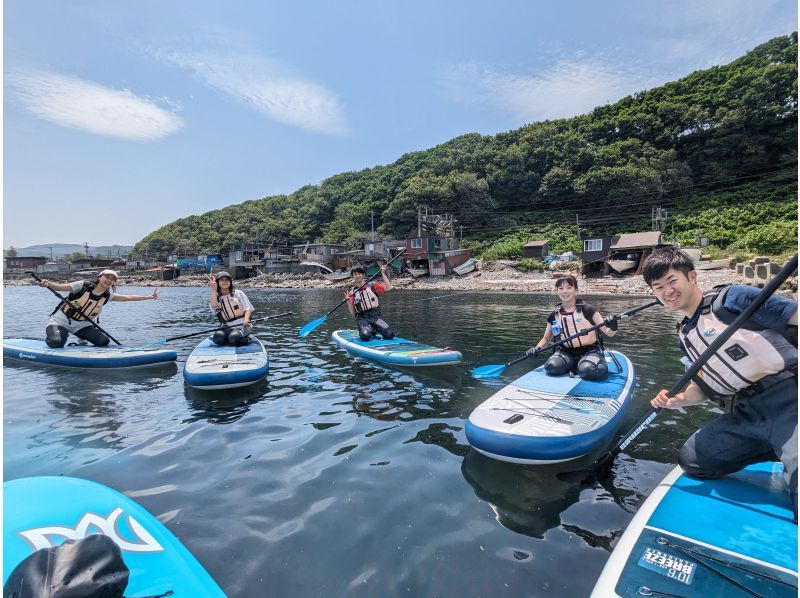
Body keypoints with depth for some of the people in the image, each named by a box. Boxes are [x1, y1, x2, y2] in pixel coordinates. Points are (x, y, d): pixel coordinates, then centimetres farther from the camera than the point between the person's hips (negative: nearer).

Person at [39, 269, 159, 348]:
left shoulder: (108, 295, -3)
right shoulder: (83, 285, -15)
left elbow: (128, 297, 0)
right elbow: (59, 287, -17)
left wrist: (149, 297, -1)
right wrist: (47, 284, -38)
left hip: (82, 325, 4)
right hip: (61, 321, -3)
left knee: (104, 341, -17)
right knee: (56, 343, -28)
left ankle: (82, 339, 13)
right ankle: (50, 338, 11)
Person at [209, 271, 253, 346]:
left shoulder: (238, 293, 7)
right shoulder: (216, 297, 11)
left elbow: (247, 308, 0)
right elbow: (214, 306, -13)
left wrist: (246, 319, -20)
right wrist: (214, 290, -19)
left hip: (242, 325, -2)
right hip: (227, 327, 2)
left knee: (233, 337, -32)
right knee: (217, 337, -29)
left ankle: (245, 339, -1)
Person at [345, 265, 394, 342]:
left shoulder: (372, 285, 9)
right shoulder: (352, 292, 9)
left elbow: (388, 288, -6)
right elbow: (353, 312, 4)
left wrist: (383, 274, -4)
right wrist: (348, 300, -10)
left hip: (375, 316, 1)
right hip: (362, 318, -1)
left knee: (389, 335, -20)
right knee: (365, 336, -32)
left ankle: (375, 329, 10)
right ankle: (370, 331, 4)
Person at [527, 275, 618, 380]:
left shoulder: (588, 310, -5)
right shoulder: (554, 316, 4)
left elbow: (608, 332, -6)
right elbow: (546, 339, 16)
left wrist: (613, 328, -29)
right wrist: (537, 348, -4)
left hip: (589, 351, -3)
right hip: (565, 353, 3)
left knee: (589, 371, -35)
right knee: (552, 367, -28)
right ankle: (574, 366, 2)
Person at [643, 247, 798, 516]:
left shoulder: (730, 298, -6)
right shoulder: (684, 336, 15)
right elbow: (705, 385, 19)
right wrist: (678, 400, 0)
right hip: (744, 415, 8)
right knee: (691, 459, 7)